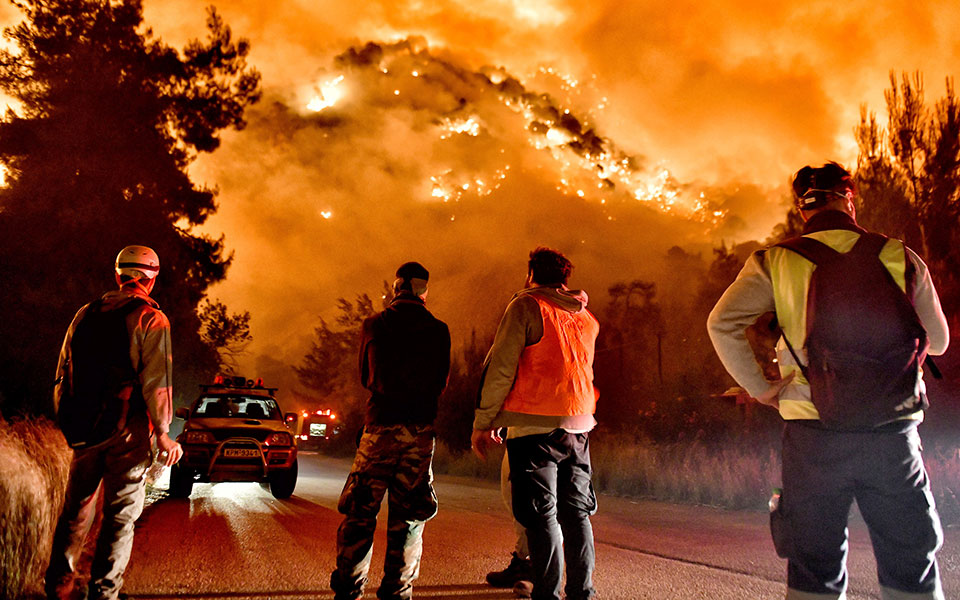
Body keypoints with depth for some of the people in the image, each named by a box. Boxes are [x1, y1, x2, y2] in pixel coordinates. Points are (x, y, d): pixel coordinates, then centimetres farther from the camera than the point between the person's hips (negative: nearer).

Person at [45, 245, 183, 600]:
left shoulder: (85, 314, 10)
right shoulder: (151, 318, -7)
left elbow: (63, 374, 14)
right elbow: (156, 380, -14)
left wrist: (68, 421, 22)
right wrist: (163, 432, -10)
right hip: (128, 429, -5)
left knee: (77, 508, 17)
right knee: (120, 514, 3)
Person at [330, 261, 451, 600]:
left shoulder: (374, 325, 1)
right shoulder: (438, 330, 0)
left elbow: (365, 376, 12)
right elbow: (441, 382, 9)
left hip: (380, 426, -1)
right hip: (421, 429, 1)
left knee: (360, 511, 7)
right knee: (408, 515, 9)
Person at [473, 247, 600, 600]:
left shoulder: (526, 306, -3)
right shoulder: (586, 317, 16)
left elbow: (500, 369, -8)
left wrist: (483, 422, -4)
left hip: (536, 425, -6)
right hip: (578, 425, 6)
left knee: (542, 515, -3)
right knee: (576, 513, 11)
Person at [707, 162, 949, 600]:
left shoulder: (776, 261, 0)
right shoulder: (900, 256, 2)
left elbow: (722, 322, -12)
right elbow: (937, 341, 12)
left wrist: (759, 388, -3)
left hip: (812, 429, 0)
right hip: (892, 432, 1)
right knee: (910, 564, 15)